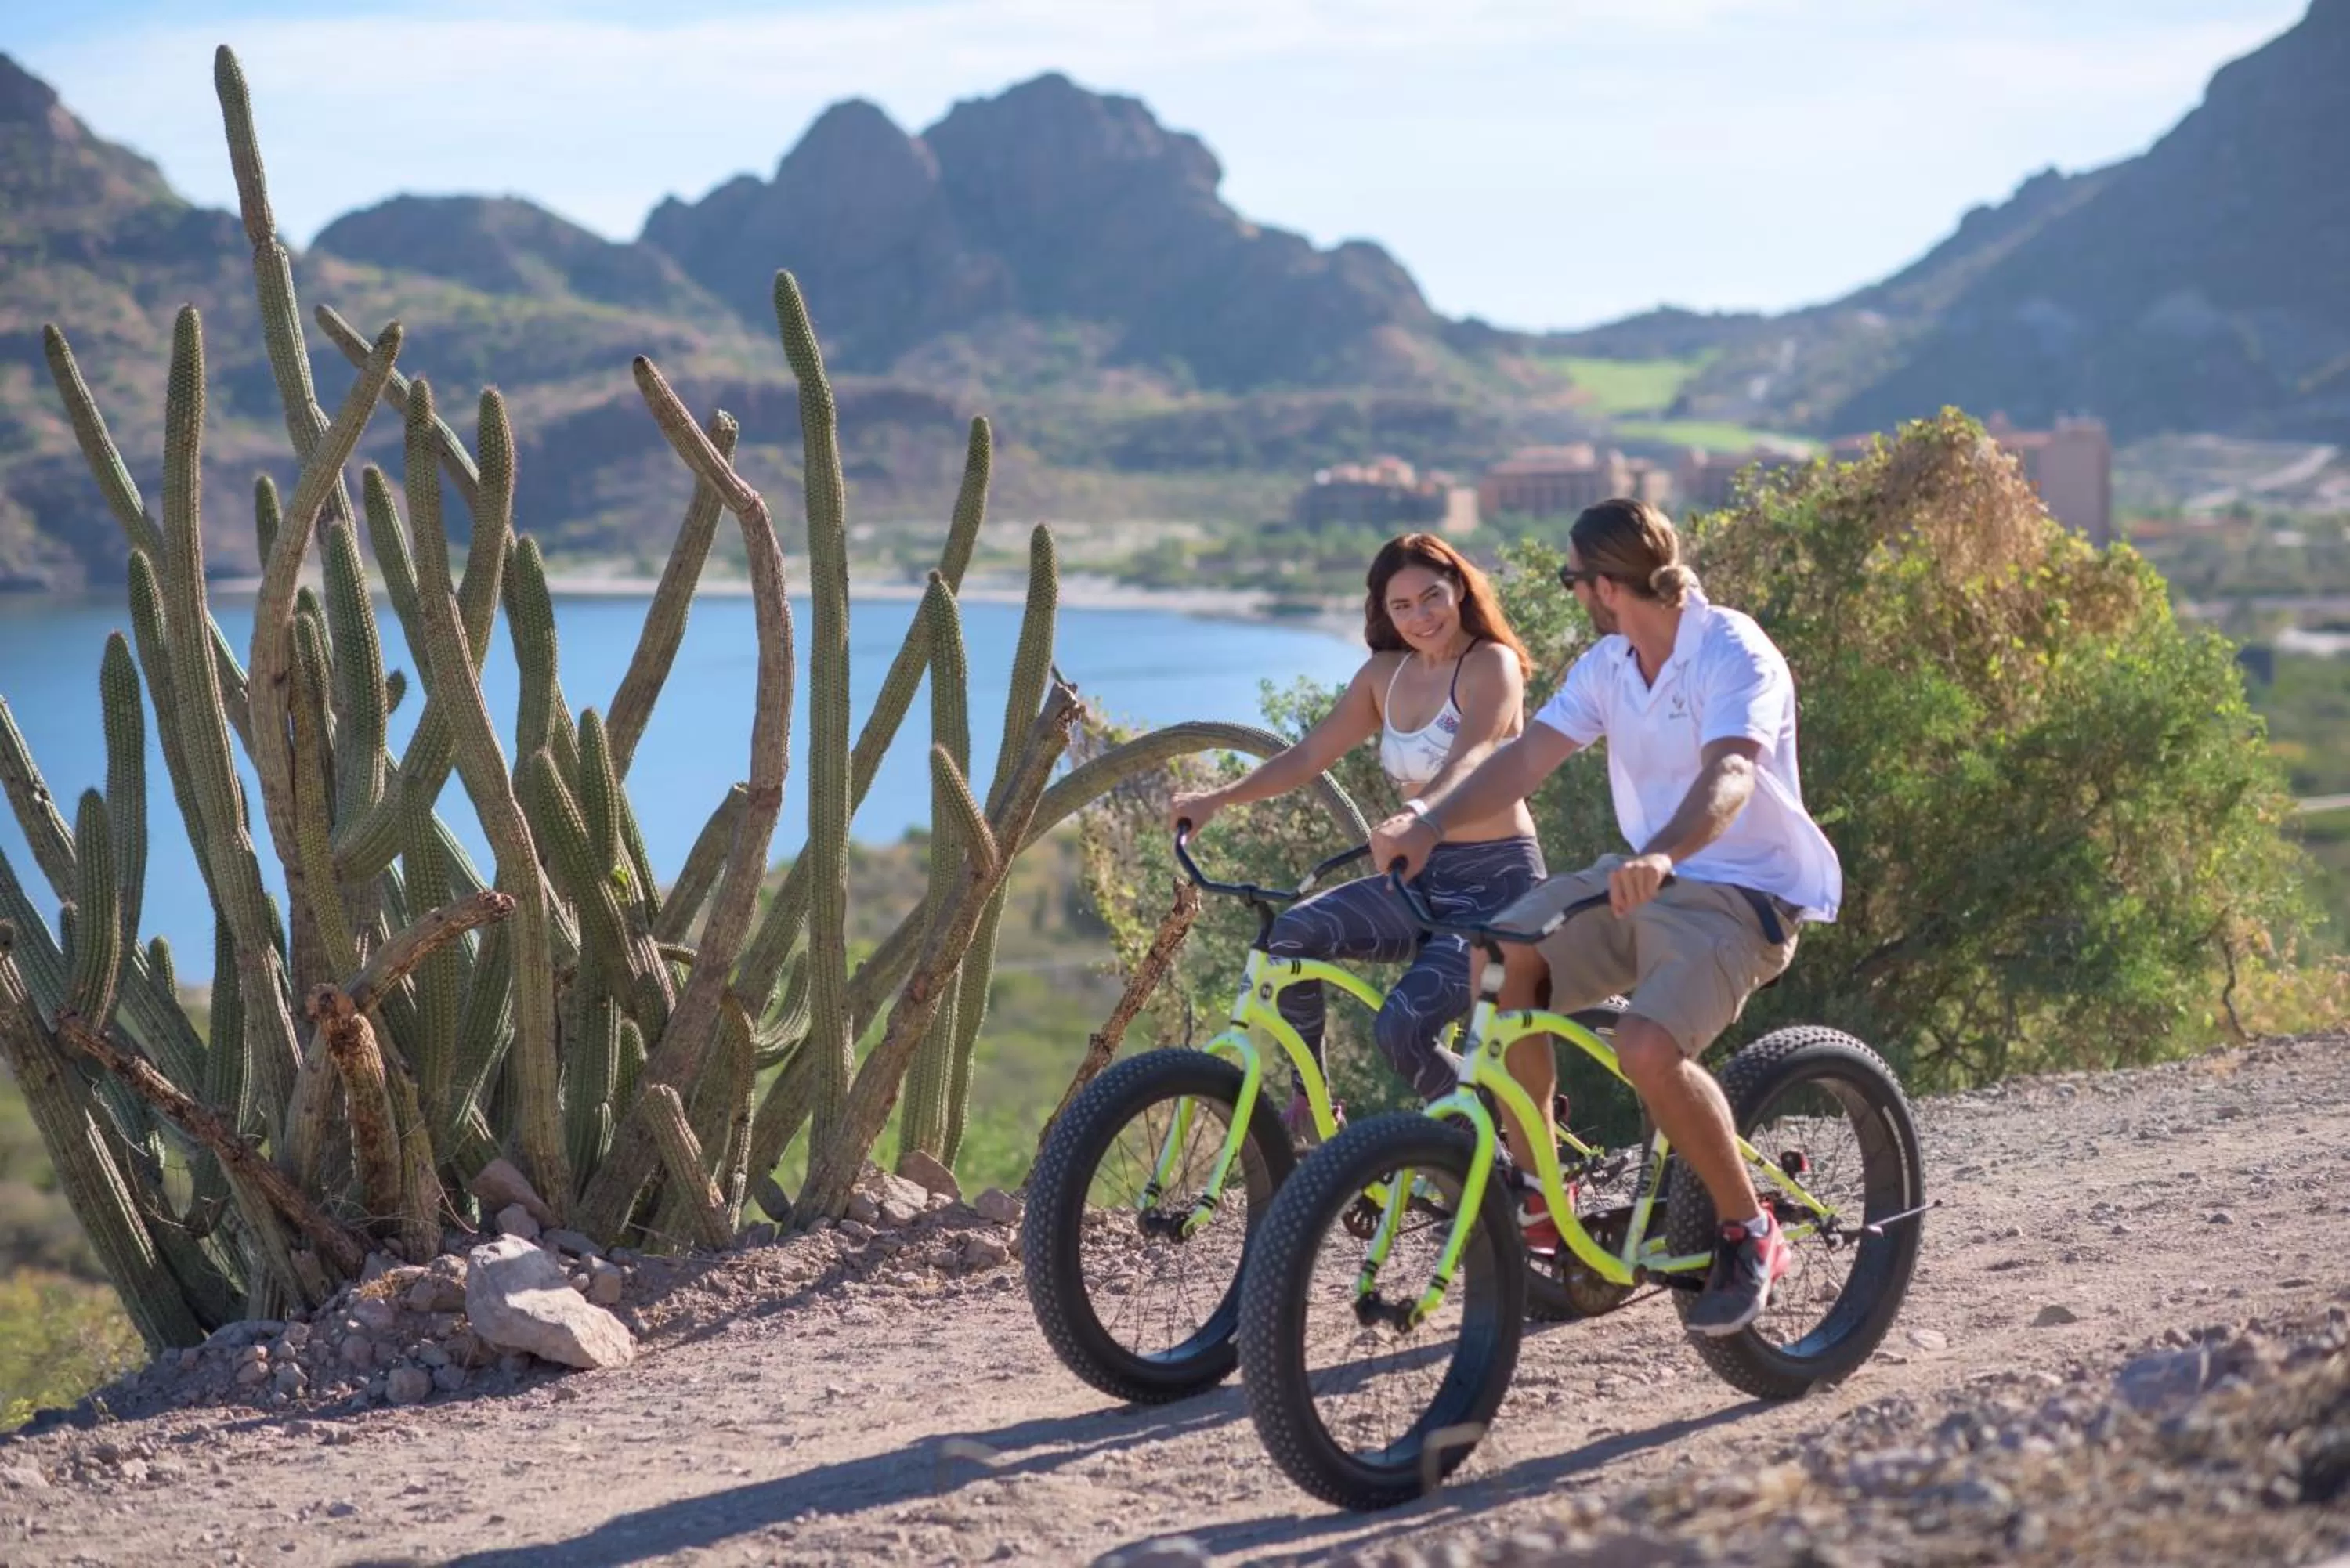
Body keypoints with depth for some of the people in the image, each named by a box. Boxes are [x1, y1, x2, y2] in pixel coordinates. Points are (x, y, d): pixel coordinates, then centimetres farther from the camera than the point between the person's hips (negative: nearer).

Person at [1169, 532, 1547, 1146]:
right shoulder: (1386, 674, 10)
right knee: (1293, 933, -19)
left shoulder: (1492, 665, -10)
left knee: (1401, 1026, -25)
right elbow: (1309, 755, 8)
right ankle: (1308, 1105, -6)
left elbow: (1469, 759, -28)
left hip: (1496, 882, -7)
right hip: (1424, 879, 7)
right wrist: (1217, 798, -5)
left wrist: (1415, 814, -49)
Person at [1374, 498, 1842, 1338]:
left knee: (1649, 1046, -31)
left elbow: (1729, 774, -35)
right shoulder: (1609, 664, 7)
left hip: (1741, 892, -8)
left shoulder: (1734, 654, -17)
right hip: (1641, 878, 8)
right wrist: (1430, 827, -19)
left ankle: (1748, 1231, -9)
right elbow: (1528, 755, -2)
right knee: (1500, 964, -13)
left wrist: (1661, 857, -54)